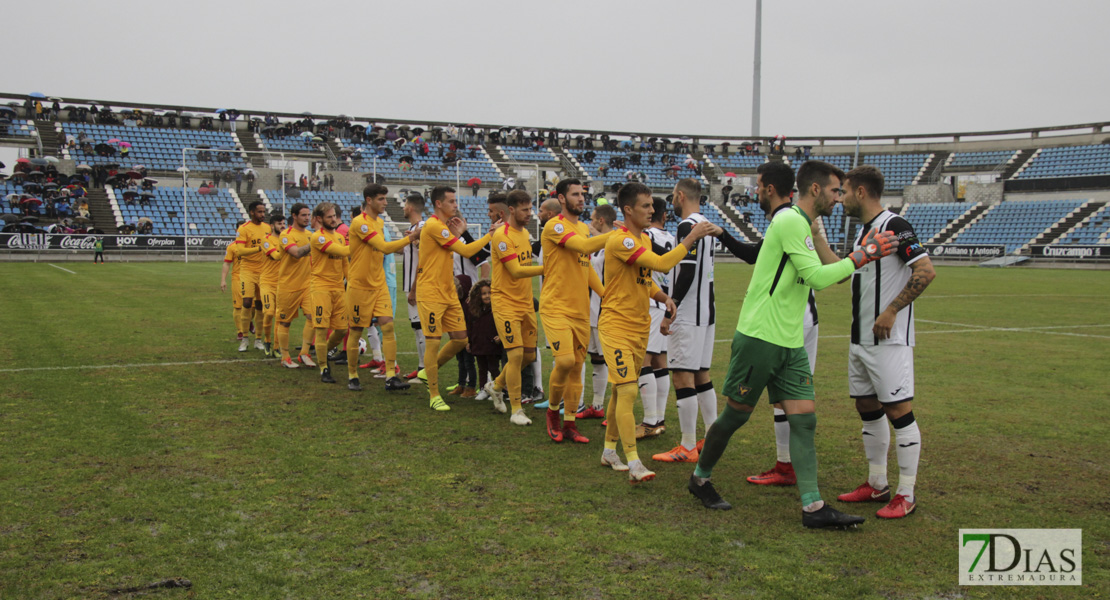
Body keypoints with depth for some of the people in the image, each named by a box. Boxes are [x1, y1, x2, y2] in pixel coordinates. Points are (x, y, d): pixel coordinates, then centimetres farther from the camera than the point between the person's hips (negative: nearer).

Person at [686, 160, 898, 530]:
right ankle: (700, 479, 24)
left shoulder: (803, 225, 18)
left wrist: (861, 254, 17)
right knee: (735, 415, 3)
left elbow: (820, 276, 21)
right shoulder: (790, 220, -13)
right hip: (759, 337, -9)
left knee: (804, 418, 1)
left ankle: (813, 507, 1)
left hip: (790, 343, 9)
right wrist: (863, 256, -12)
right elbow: (817, 277, -19)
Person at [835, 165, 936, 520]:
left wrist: (891, 311, -22)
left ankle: (906, 495, 4)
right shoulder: (863, 230, 15)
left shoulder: (894, 226, -13)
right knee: (868, 409, 14)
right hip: (860, 340, 10)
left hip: (888, 341, -10)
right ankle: (877, 485, 25)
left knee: (898, 411, -4)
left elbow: (926, 271, -21)